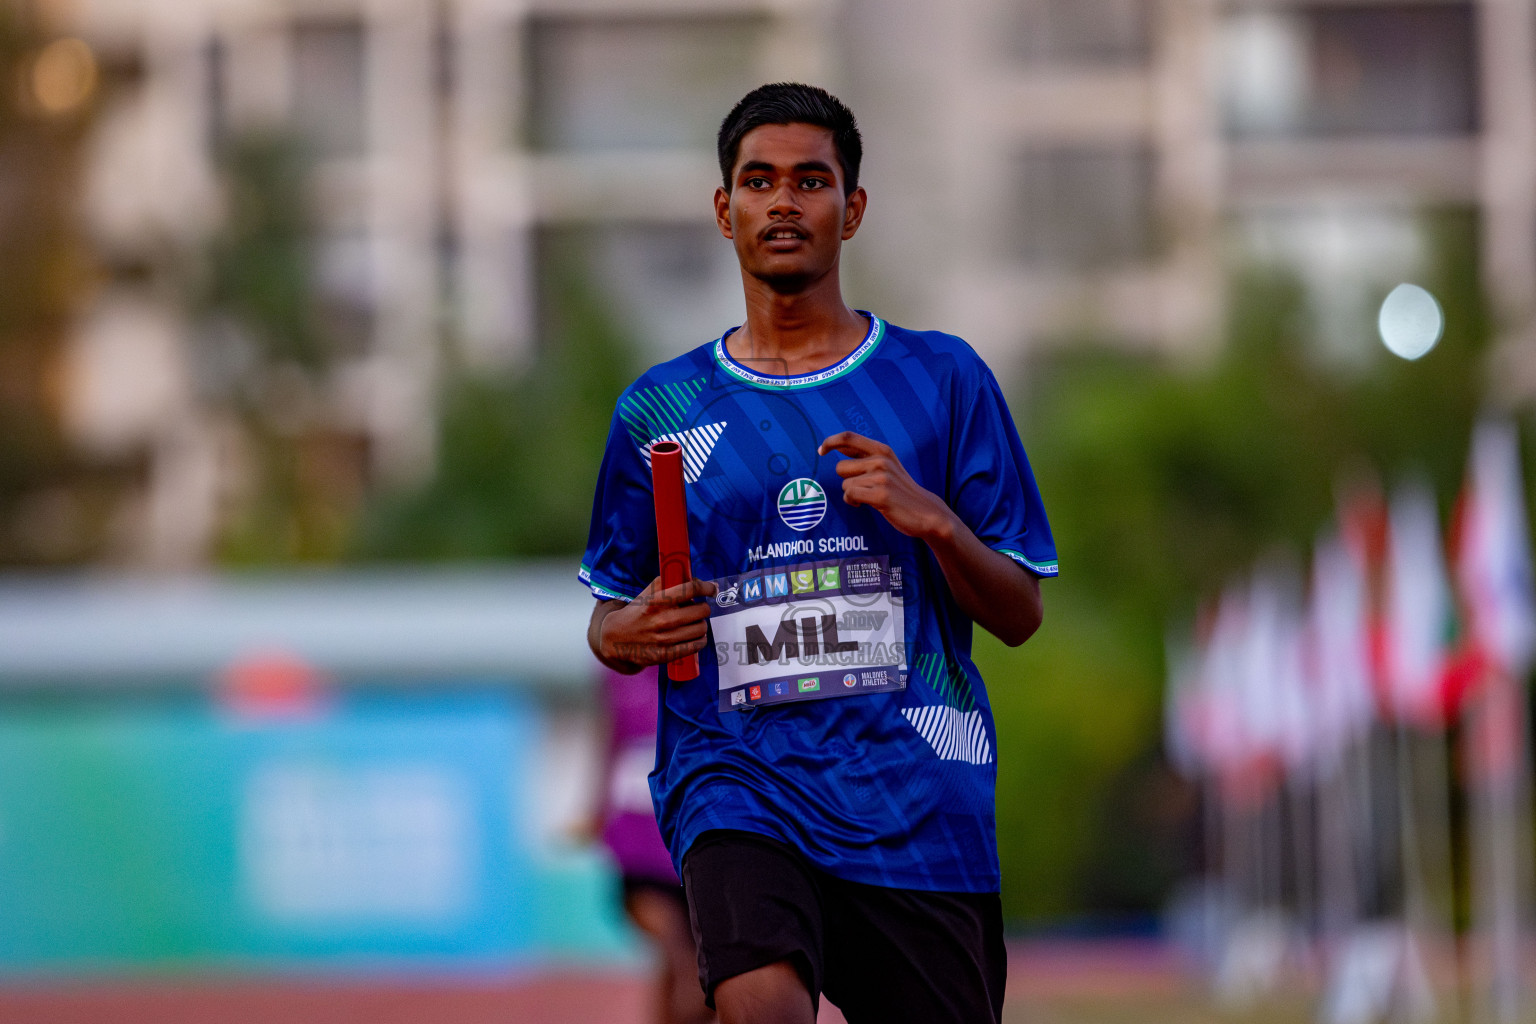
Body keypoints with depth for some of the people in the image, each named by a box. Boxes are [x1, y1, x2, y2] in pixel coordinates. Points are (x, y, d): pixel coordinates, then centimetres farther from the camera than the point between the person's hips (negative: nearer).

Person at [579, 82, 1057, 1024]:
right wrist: (629, 633, -4)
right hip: (734, 770, -1)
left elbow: (1020, 614, 9)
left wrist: (932, 521, -10)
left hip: (918, 794, 1)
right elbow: (608, 617, 20)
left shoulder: (943, 379, 10)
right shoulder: (659, 410, 12)